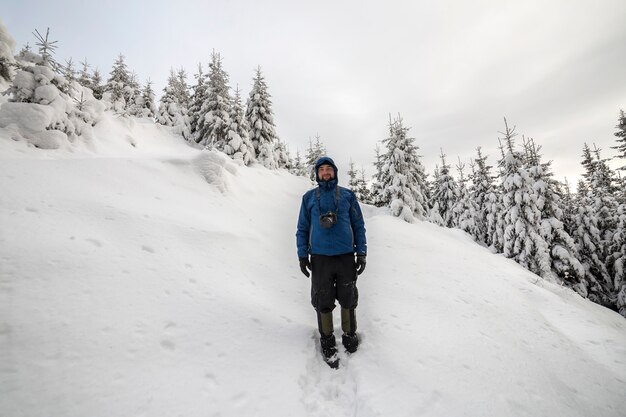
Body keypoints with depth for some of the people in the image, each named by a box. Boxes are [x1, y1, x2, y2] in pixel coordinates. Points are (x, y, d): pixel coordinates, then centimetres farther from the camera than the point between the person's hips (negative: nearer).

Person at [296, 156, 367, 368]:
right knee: (323, 302, 7)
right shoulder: (309, 197, 6)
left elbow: (358, 225, 7)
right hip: (320, 258, 0)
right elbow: (302, 228, 8)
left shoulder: (348, 195, 6)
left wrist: (362, 253, 1)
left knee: (348, 299, 12)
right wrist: (302, 255, 1)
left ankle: (349, 334, 35)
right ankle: (327, 341, 27)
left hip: (346, 256, 1)